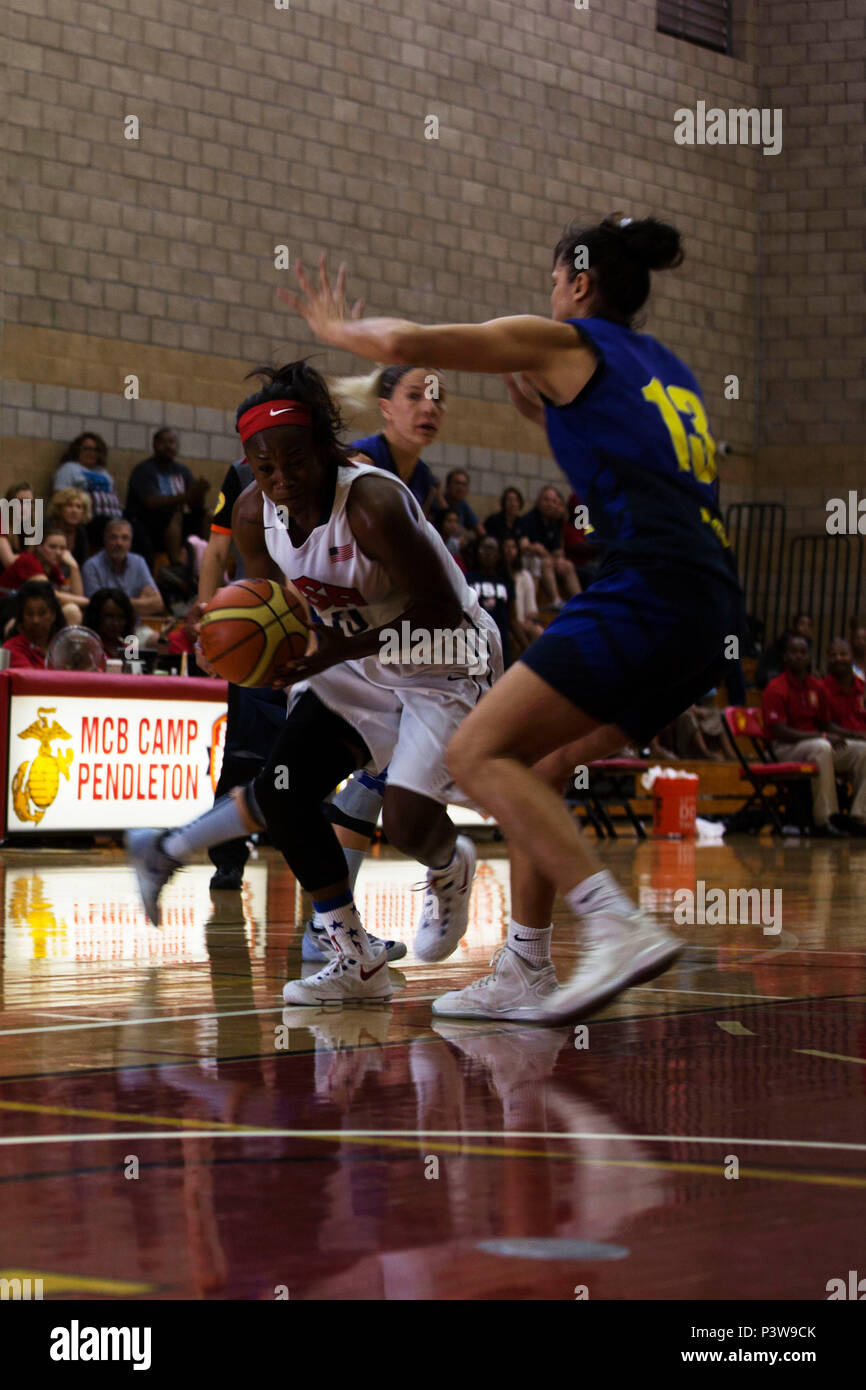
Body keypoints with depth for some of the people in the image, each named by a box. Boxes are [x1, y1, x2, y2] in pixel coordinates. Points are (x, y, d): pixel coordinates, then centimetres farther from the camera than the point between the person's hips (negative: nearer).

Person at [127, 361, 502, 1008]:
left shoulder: (372, 504, -32)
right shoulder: (255, 509, -10)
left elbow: (443, 612, -29)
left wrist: (342, 650, -33)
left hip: (447, 660, -7)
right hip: (359, 658, 7)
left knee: (408, 822, -20)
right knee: (283, 791, -4)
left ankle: (450, 867, 20)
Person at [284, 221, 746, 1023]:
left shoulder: (565, 342, 6)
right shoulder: (666, 371, 27)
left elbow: (406, 343, 1)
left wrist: (333, 328, 21)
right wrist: (537, 406, 41)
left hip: (648, 589, -9)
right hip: (713, 610, 9)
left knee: (479, 752, -12)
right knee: (541, 767, 17)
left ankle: (621, 927, -26)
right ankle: (524, 976, 14)